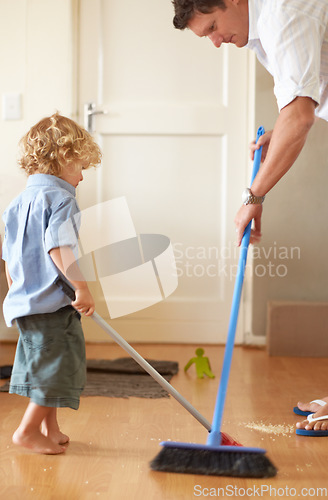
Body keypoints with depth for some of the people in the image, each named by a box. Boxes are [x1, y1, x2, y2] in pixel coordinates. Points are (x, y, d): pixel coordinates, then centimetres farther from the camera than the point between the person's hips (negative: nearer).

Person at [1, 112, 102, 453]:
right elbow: (58, 247, -26)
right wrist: (81, 286, -26)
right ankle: (28, 431, 6)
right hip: (53, 303, -10)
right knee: (59, 366, 0)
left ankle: (49, 428, 29)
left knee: (44, 364, 19)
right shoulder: (60, 198, -12)